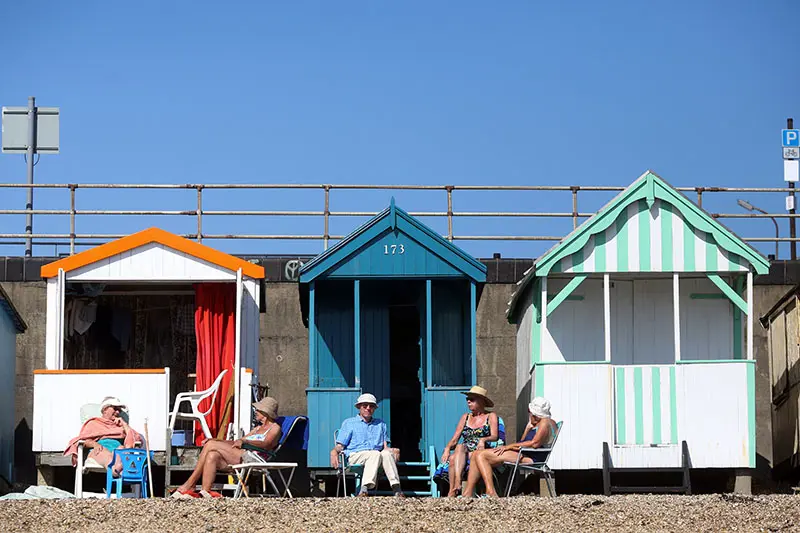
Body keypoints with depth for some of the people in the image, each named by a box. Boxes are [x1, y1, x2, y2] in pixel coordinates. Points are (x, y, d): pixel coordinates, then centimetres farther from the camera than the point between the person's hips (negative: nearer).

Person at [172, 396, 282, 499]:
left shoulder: (275, 427, 8)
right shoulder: (258, 428, 35)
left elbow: (266, 444, -14)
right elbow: (235, 443, 29)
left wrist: (244, 441, -29)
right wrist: (215, 440, 14)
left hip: (253, 458, -8)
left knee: (210, 445, -18)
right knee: (212, 455, -21)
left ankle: (189, 484, -18)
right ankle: (205, 492, -27)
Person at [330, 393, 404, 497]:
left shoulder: (380, 424, 30)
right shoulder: (349, 423, 20)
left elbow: (385, 447, 21)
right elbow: (340, 446, 12)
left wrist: (391, 450, -4)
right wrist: (334, 452, -13)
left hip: (375, 456, 3)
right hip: (355, 455, -3)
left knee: (387, 453, -34)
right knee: (375, 454, -37)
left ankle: (396, 488, -48)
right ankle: (365, 487, -56)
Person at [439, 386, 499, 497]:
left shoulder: (491, 416, 12)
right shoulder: (465, 417, 23)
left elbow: (494, 437, -3)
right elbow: (455, 439, 16)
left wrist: (483, 440, -25)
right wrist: (447, 448, -6)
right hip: (463, 453, 4)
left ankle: (453, 491, -49)